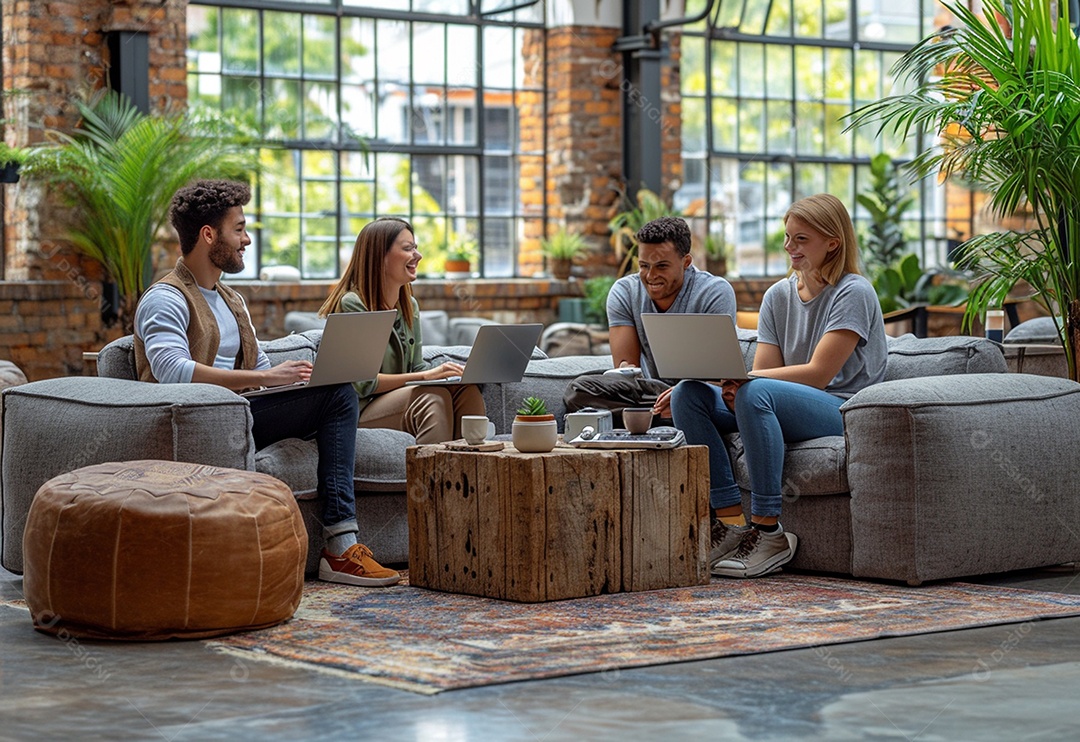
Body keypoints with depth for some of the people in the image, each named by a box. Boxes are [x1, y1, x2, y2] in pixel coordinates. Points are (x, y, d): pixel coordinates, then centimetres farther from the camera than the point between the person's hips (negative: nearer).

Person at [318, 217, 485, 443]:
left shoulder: (409, 306, 15)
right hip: (356, 414, -7)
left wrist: (457, 372, -6)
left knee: (466, 390, -21)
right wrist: (427, 375, -23)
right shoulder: (352, 305, -11)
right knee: (433, 397, -33)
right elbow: (362, 384, -17)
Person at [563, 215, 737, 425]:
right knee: (579, 389, -25)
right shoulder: (624, 292, 2)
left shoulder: (716, 292, -9)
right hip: (647, 389, 4)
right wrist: (628, 370, -32)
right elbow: (624, 363, -4)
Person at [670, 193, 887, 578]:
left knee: (756, 393, -36)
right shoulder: (778, 296, 14)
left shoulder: (853, 293, -7)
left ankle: (767, 530, -32)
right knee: (688, 393, -13)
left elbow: (818, 373, -15)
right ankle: (731, 521, -19)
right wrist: (732, 383, -18)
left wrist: (741, 379, -24)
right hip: (788, 404, 7)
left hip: (844, 412, -7)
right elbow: (765, 371, 7)